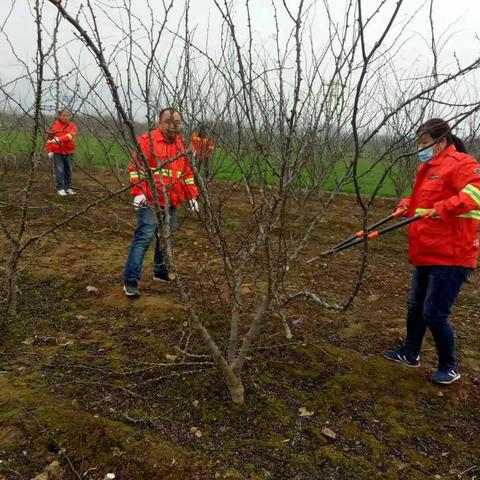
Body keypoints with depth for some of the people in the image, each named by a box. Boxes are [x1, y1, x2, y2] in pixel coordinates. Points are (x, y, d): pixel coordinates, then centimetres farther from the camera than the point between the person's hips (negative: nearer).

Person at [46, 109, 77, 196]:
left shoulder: (72, 125, 3)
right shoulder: (54, 125, 4)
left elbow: (71, 135, -17)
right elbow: (49, 138, 5)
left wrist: (60, 139, -29)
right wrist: (49, 151, -2)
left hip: (69, 152, 2)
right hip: (57, 152, -1)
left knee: (68, 171, 9)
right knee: (59, 171, -4)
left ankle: (68, 188, 20)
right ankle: (60, 189, 3)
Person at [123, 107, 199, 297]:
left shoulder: (182, 145, 15)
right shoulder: (147, 140, -5)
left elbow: (187, 172, 20)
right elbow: (135, 167, -8)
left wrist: (192, 196, 16)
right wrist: (138, 192, -17)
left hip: (171, 203, 7)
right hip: (150, 200, -6)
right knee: (144, 237, -12)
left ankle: (161, 271, 30)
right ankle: (130, 281, -8)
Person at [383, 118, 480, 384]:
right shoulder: (427, 167, 15)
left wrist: (445, 208, -37)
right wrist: (409, 205, 10)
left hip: (450, 256, -10)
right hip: (426, 254, 10)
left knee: (434, 314, -3)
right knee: (416, 307, 20)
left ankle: (449, 367, 20)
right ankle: (410, 354, 39)